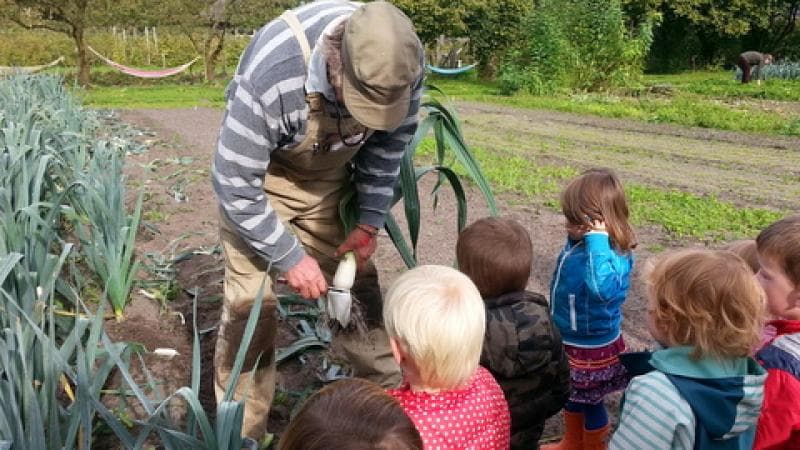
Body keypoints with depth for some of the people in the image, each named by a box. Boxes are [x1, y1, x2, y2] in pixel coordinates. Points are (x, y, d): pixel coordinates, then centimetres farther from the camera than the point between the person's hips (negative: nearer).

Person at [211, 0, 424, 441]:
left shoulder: (399, 62, -25)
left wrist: (370, 221, -11)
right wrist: (290, 256, -22)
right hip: (258, 178, -3)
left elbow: (389, 145, -6)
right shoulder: (269, 75, -39)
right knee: (250, 305, -4)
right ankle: (242, 432, 16)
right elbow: (235, 187, -28)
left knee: (358, 289, 4)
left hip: (333, 174, 4)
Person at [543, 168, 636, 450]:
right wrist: (575, 236, -3)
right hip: (568, 341, 9)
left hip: (592, 348, -9)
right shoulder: (578, 245, -9)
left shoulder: (611, 256, -33)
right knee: (571, 396, 29)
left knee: (590, 403, 16)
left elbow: (603, 288, -55)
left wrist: (597, 239, -49)